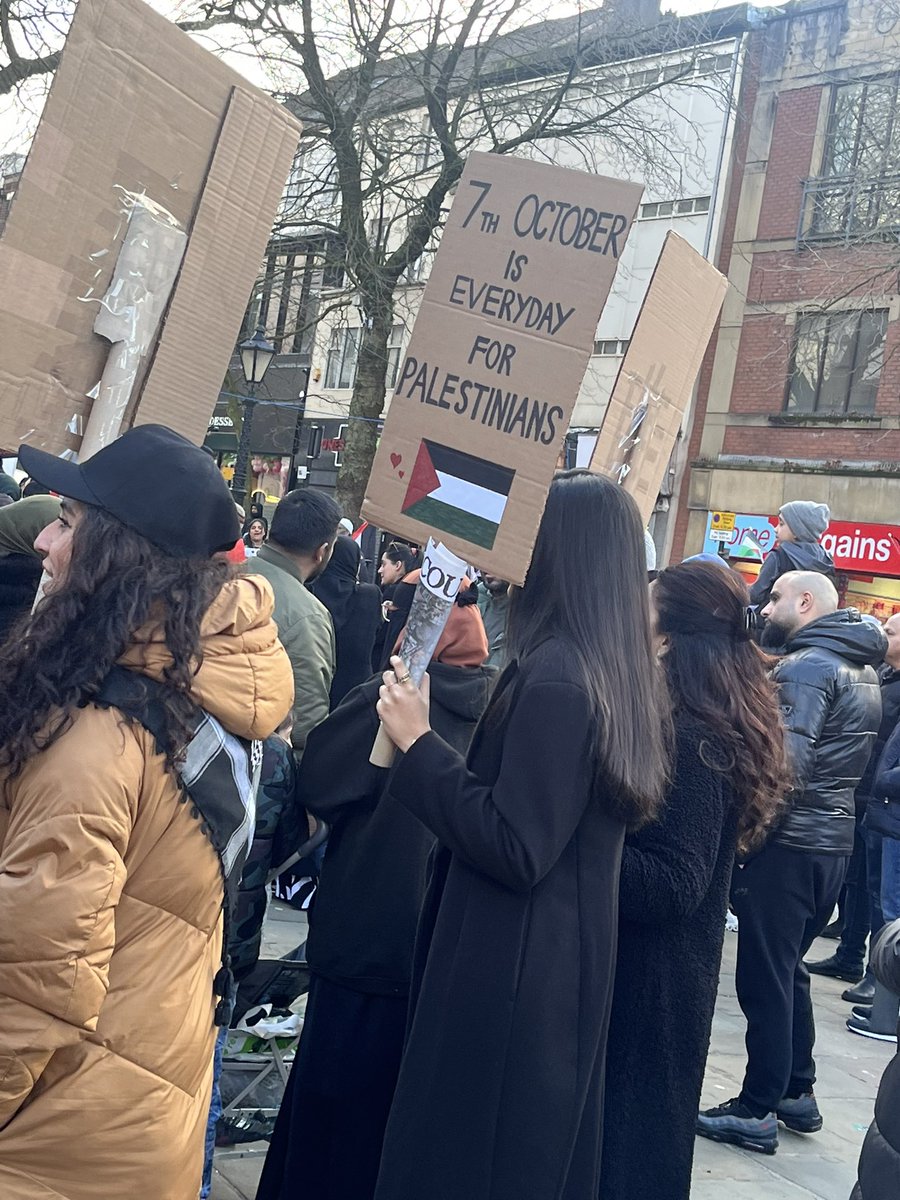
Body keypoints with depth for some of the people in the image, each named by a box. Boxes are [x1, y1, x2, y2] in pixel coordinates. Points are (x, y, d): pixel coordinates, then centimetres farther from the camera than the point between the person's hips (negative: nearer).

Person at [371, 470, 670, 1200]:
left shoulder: (553, 675, -23)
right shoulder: (620, 674, 5)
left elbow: (514, 849, -24)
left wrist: (417, 743, -19)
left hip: (509, 972, -9)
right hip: (567, 965, 9)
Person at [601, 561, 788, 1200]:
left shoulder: (685, 740, -24)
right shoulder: (728, 728, 5)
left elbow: (673, 884, -26)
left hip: (642, 981, -9)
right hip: (674, 975, 9)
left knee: (611, 1135, 6)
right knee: (648, 1130, 23)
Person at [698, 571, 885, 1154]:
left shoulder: (805, 667, -16)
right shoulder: (865, 671, 14)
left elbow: (786, 762, -25)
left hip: (788, 843, -9)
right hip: (835, 839, 9)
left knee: (764, 978, 1)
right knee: (789, 970, 20)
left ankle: (757, 1112, 10)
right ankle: (798, 1093, 29)